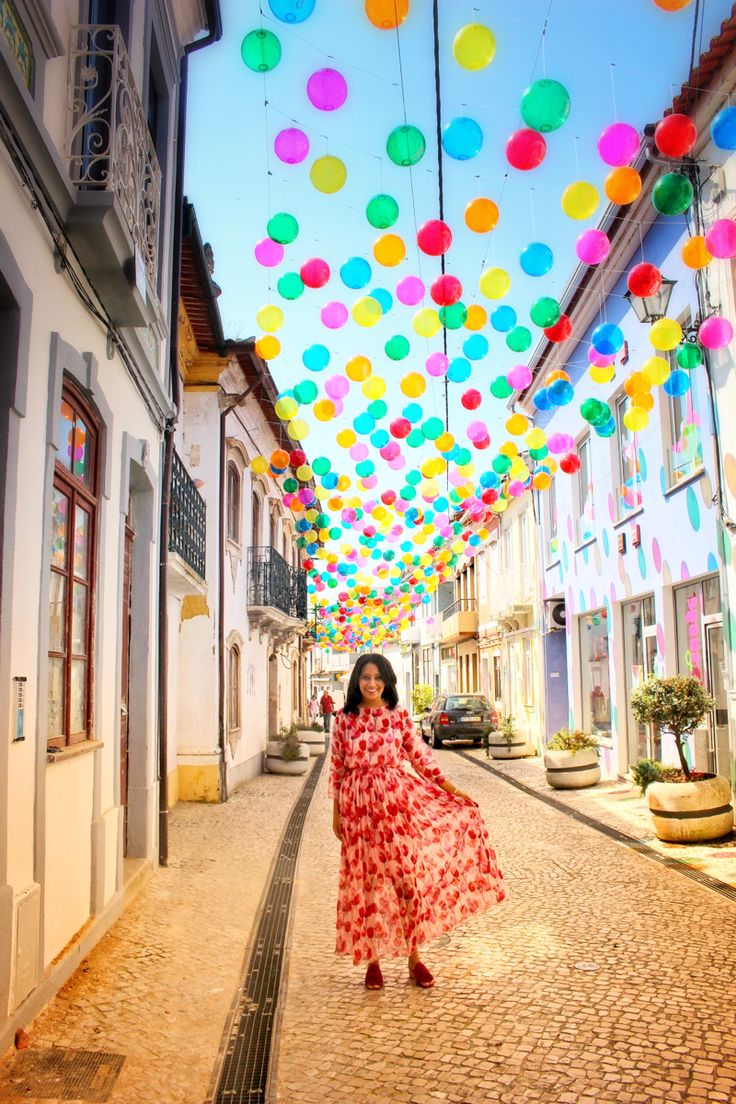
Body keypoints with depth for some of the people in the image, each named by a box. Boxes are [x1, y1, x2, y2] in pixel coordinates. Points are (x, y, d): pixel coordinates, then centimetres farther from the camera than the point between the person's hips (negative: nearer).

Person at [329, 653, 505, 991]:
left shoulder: (399, 716, 2)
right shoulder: (344, 719, 1)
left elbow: (421, 756, 4)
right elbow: (337, 767, 5)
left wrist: (452, 789, -2)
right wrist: (336, 812, 5)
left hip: (399, 799, 0)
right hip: (360, 805, 0)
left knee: (409, 874, 2)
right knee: (369, 880, 6)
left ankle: (413, 956, 16)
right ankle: (372, 959, 19)